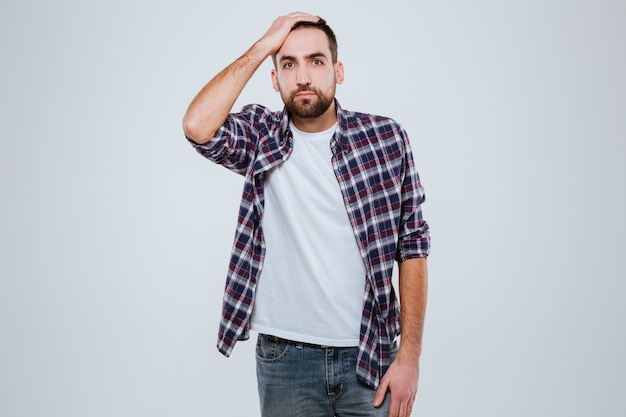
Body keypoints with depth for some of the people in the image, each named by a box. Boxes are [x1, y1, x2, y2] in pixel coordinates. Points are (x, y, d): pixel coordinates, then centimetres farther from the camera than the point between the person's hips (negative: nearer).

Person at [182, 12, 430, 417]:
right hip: (285, 357, 0)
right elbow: (197, 126, -22)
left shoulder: (386, 138, -3)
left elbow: (412, 246, -1)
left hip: (372, 354, 1)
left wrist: (410, 355, -5)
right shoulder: (261, 136, -2)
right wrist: (261, 47, -14)